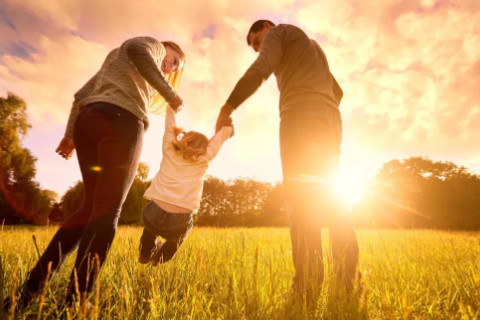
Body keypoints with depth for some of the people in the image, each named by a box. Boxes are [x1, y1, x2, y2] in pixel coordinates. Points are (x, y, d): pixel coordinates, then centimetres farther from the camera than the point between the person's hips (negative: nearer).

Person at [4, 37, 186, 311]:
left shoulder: (115, 60, 40)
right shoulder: (154, 45, 19)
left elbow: (83, 94, 29)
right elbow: (136, 49, -8)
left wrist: (71, 132, 21)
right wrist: (169, 93, -6)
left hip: (87, 121, 8)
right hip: (120, 121, -8)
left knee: (92, 207, 7)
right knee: (106, 211, -12)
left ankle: (29, 291, 5)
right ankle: (74, 303, -16)